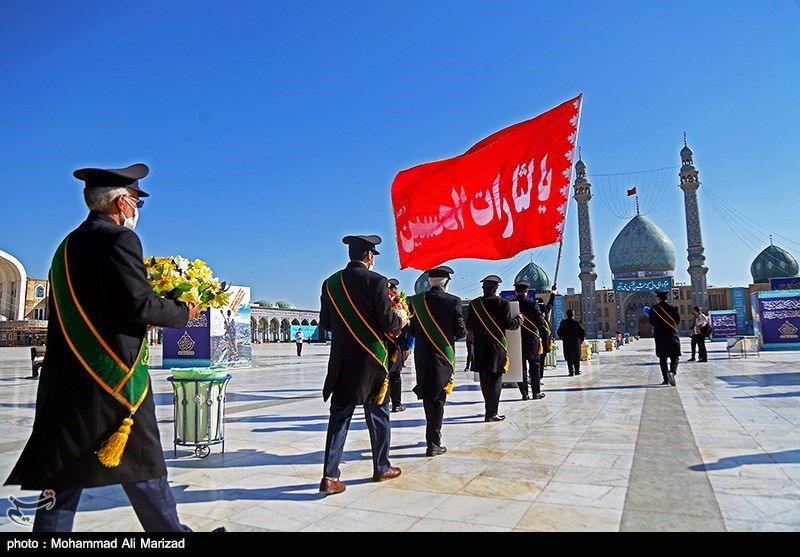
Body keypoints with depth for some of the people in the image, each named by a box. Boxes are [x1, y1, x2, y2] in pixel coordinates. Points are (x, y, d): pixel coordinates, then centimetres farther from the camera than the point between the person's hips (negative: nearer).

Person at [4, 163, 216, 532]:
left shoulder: (68, 245, 13)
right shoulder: (119, 238, -12)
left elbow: (89, 308, 15)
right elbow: (139, 304, -20)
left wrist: (140, 321, 15)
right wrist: (182, 313, -3)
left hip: (67, 377, 7)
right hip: (114, 375, -7)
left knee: (64, 469, 12)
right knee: (142, 463, 6)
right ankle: (170, 533, 21)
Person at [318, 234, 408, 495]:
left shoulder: (330, 283, 3)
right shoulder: (376, 281, -12)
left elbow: (325, 324, 9)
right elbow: (388, 323, -13)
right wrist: (402, 322, 8)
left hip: (341, 362, 4)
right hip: (371, 360, -4)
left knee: (339, 417, 9)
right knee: (378, 416, 12)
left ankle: (330, 476, 5)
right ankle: (381, 468, 26)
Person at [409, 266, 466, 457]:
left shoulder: (415, 301, -1)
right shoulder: (453, 301, -11)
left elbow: (411, 330, 2)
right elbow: (460, 331, -10)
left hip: (422, 357, 4)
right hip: (443, 357, -3)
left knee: (428, 398, 19)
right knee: (437, 399, 5)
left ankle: (433, 435, 33)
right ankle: (433, 444, 8)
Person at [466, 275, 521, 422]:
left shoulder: (474, 304, 2)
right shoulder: (503, 303, -8)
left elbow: (469, 326, 4)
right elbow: (508, 324, -12)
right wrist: (518, 319, 8)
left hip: (480, 349, 4)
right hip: (497, 347, -3)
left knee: (485, 381, 14)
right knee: (495, 380, 4)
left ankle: (491, 411, 25)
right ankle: (491, 414, 4)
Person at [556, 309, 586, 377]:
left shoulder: (563, 323, -2)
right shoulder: (577, 322, -7)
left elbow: (558, 332, 0)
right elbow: (583, 332, -8)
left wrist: (562, 338, 13)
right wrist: (582, 340, 6)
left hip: (567, 343, 1)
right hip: (576, 342, -1)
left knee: (569, 358, 4)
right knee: (576, 358, 12)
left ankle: (571, 372, -2)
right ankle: (577, 371, 17)